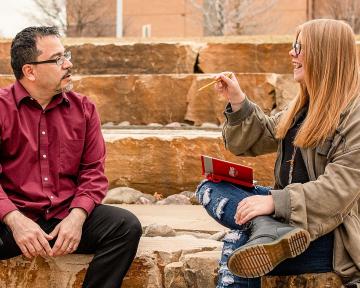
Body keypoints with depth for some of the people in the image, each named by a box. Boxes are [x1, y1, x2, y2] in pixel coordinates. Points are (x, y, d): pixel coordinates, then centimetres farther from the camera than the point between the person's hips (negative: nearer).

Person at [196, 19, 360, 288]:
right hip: (290, 213, 10)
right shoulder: (303, 105, 14)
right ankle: (270, 230, -33)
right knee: (210, 188, -11)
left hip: (335, 232, -10)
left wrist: (276, 201, -30)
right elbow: (255, 141, 18)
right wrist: (238, 101, 2)